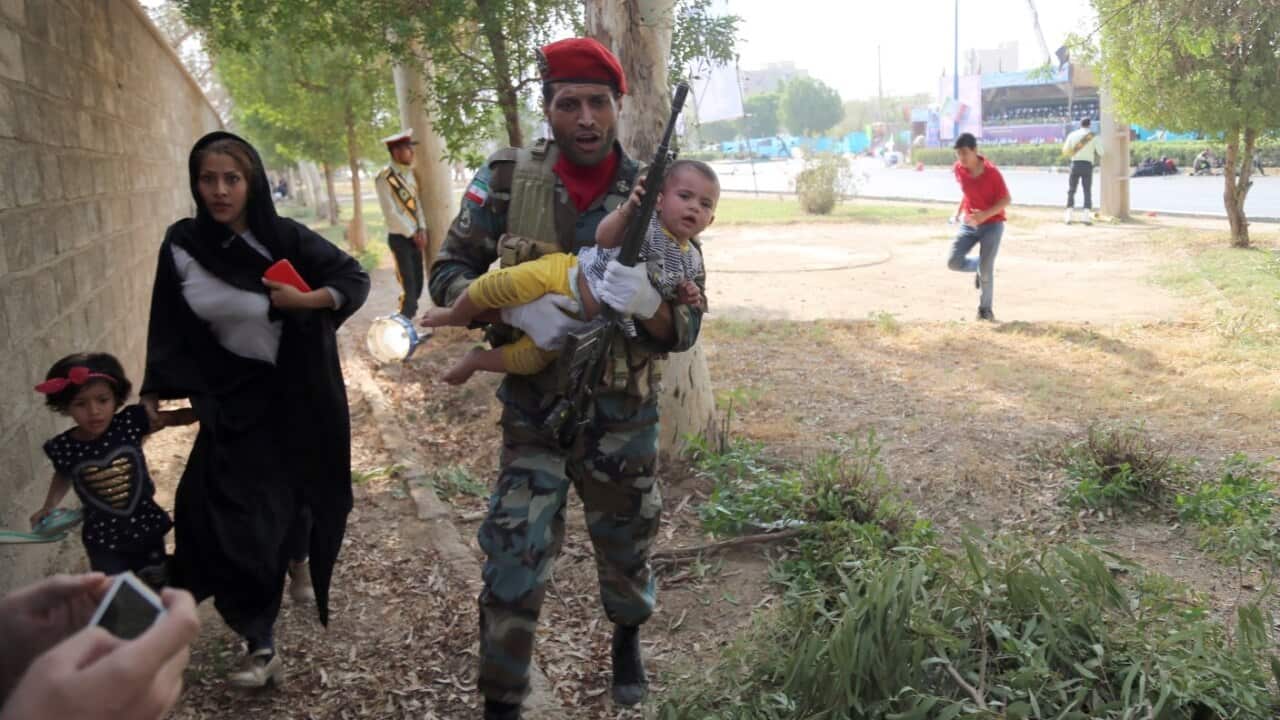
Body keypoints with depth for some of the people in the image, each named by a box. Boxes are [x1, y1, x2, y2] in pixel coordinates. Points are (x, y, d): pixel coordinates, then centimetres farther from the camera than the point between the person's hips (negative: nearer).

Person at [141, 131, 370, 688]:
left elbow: (355, 278, -5)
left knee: (295, 481, 17)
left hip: (298, 393, -1)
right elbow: (170, 330, 2)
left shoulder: (285, 238, -12)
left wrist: (307, 301, -21)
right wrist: (153, 396, 1)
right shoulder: (181, 246, -6)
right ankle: (261, 646, 2)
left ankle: (298, 554, 54)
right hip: (232, 399, 1)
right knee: (227, 514, -8)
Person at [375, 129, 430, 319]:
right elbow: (391, 213, -16)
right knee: (409, 286, -8)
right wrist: (412, 235, -13)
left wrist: (422, 230, -3)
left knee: (418, 284, 10)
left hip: (415, 236, 7)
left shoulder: (409, 173, 9)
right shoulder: (384, 178, -14)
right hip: (400, 238, -7)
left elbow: (417, 203, 10)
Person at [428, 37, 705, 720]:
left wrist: (647, 303, -35)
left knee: (626, 545, 20)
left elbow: (685, 330, -11)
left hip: (622, 414, 1)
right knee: (513, 561, -1)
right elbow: (448, 273, -6)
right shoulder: (507, 179, -10)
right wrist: (515, 305, -25)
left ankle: (628, 639, 51)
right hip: (533, 410, -1)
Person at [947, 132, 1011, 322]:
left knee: (986, 269, -10)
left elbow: (1007, 199, -15)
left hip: (992, 224, -5)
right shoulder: (958, 169, -5)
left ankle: (985, 309, 10)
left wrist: (985, 214, -27)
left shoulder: (991, 172, -19)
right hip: (969, 223, 5)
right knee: (954, 262, -10)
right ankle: (980, 268, 22)